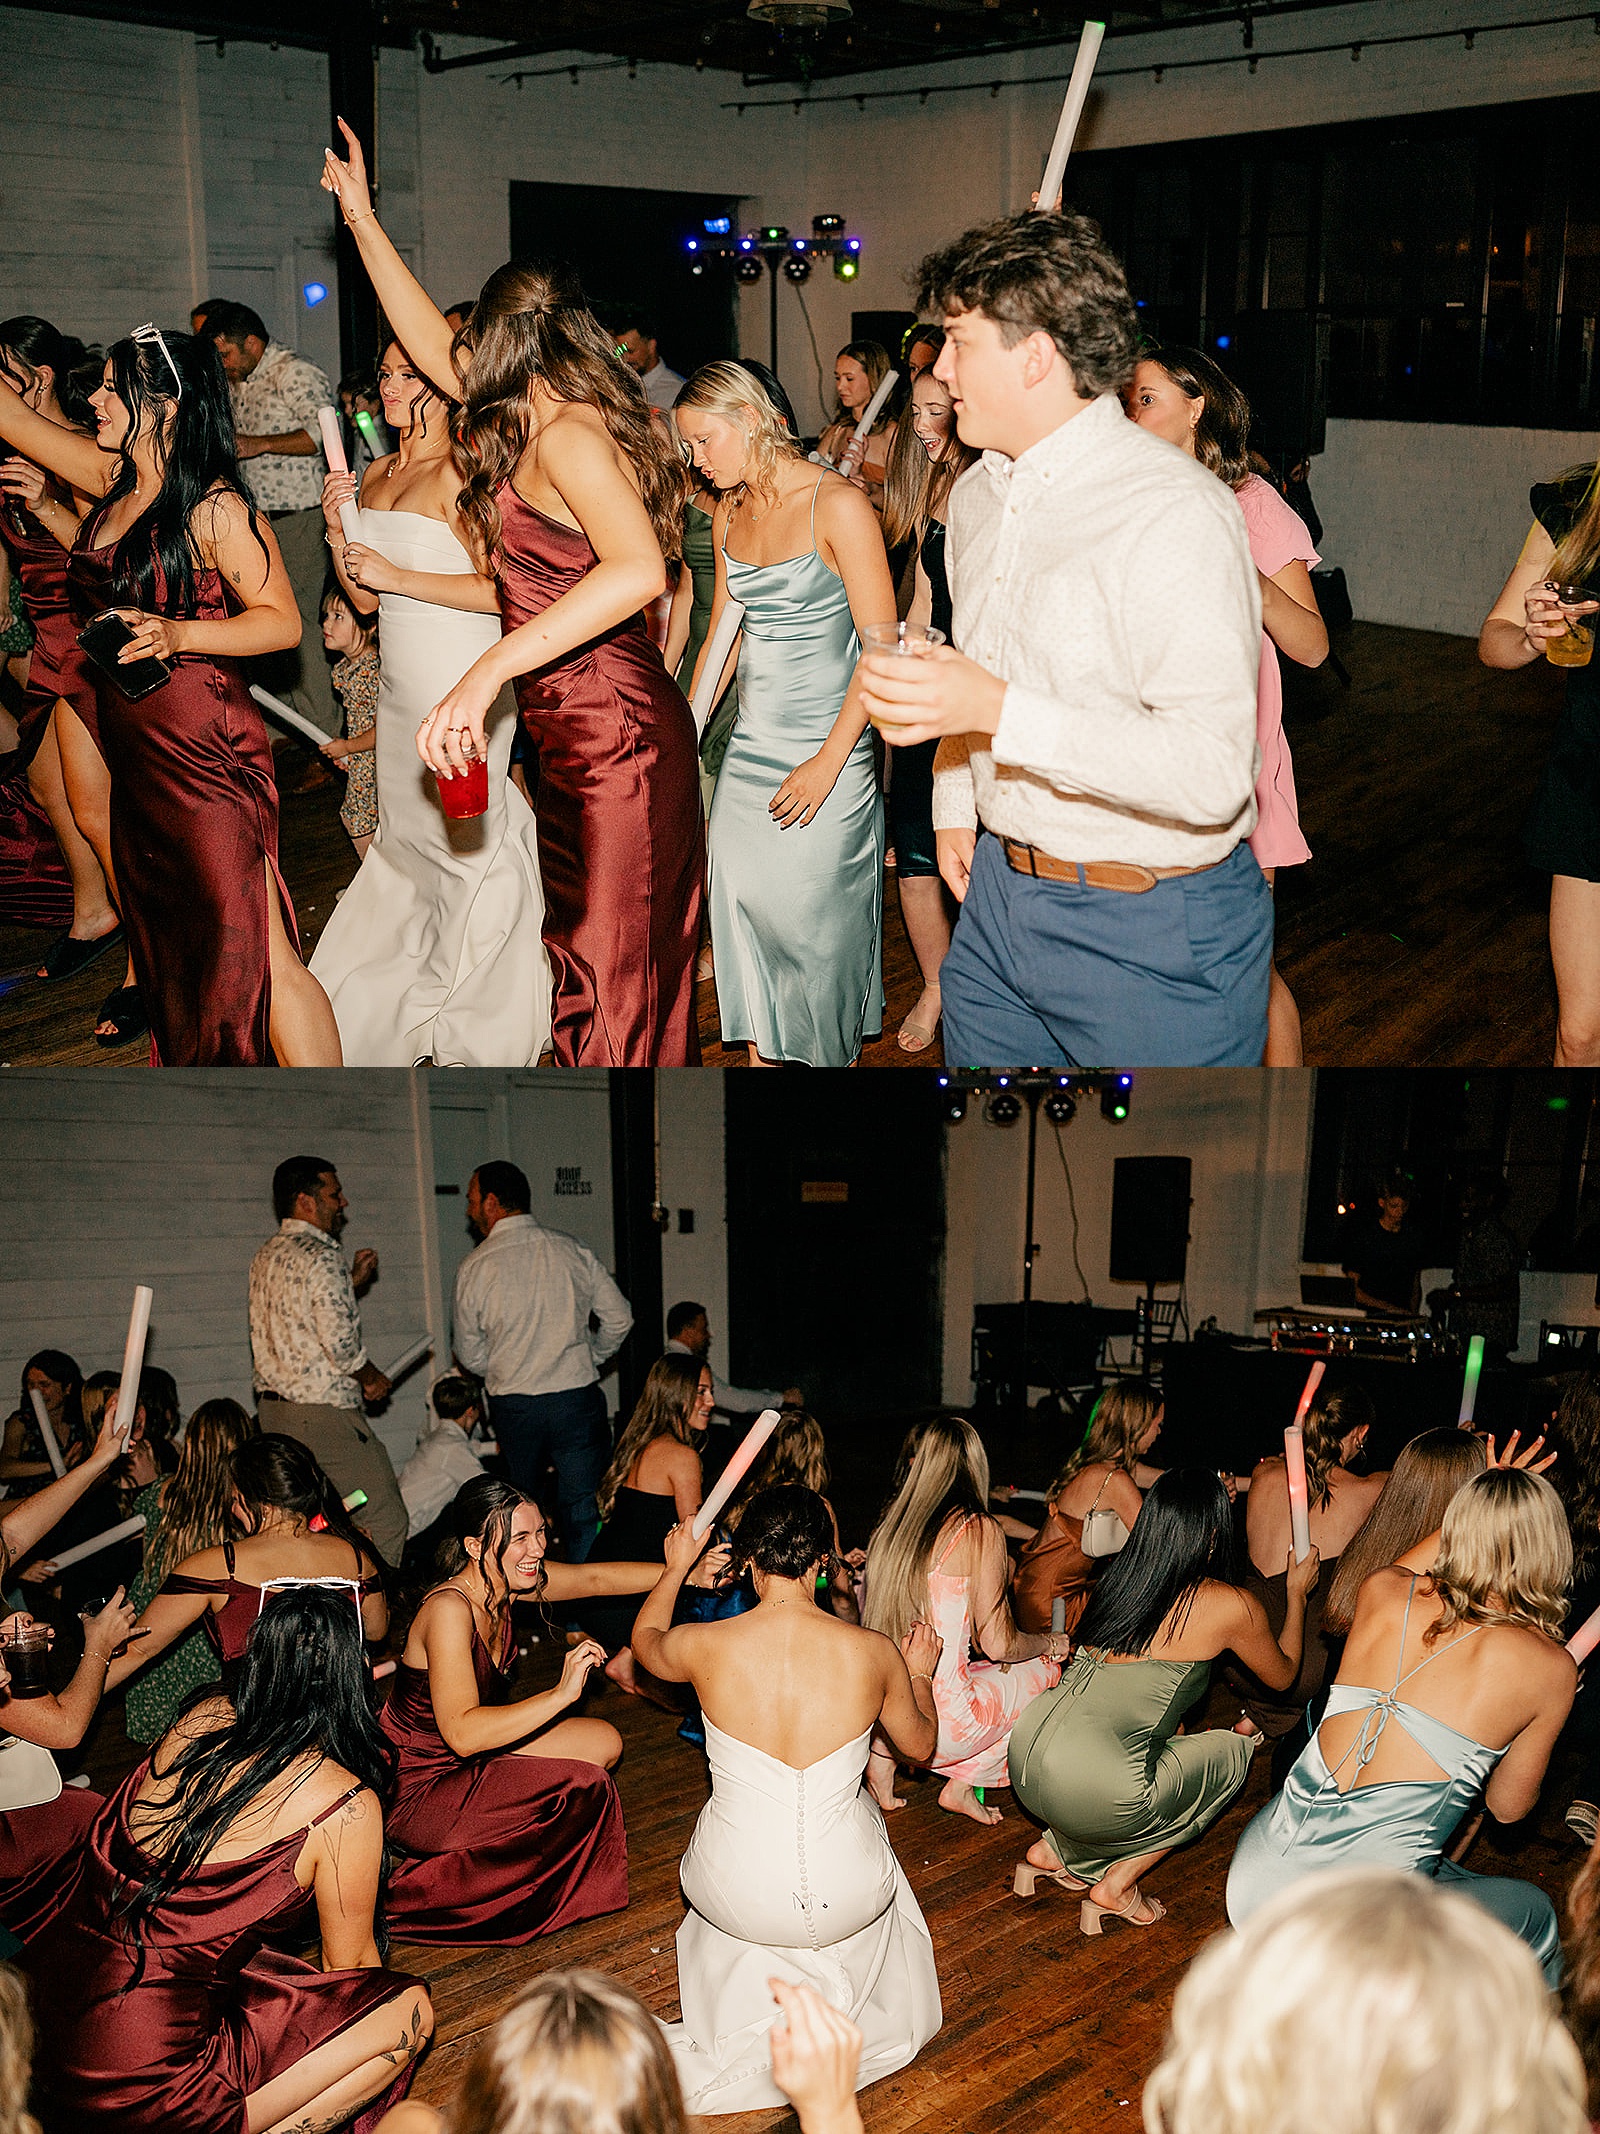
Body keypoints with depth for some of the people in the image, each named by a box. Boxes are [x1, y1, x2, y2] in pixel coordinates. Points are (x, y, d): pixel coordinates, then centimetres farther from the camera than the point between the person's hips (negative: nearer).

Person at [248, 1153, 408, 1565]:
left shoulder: (266, 1257, 13)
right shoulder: (321, 1257, -15)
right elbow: (340, 1342, -21)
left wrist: (353, 1281, 18)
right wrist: (373, 1378, -3)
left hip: (274, 1408, 10)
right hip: (326, 1412, -9)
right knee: (384, 1522, -6)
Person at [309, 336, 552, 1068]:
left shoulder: (462, 473, -12)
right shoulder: (377, 475, 13)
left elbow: (502, 589, -21)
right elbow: (364, 600, 15)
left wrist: (399, 575, -18)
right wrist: (338, 531, -1)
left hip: (462, 686, -8)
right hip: (400, 685, 8)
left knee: (469, 844, 0)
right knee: (406, 841, 15)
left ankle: (475, 1032, 16)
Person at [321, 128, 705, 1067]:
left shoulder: (568, 434, -16)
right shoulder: (555, 420, 12)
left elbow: (639, 570, -34)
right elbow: (436, 349, 27)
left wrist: (489, 672, -38)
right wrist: (362, 218, 32)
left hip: (616, 739, -10)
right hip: (581, 737, 10)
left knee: (611, 981, -3)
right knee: (589, 954, 17)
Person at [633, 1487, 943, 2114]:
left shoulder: (703, 1645, -13)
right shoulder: (875, 1653, -13)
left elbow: (645, 1638, 13)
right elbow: (920, 1745, 8)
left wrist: (677, 1568, 31)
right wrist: (918, 1673, 26)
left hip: (735, 1896, 0)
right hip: (847, 1898, 0)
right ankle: (828, 1986, 25)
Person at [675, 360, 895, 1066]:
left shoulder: (837, 505, -12)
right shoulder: (730, 513, 9)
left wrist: (828, 762, -18)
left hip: (826, 747, -6)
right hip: (750, 744, 6)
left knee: (814, 922, -1)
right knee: (743, 910, 5)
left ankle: (831, 1054, 17)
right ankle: (761, 1056, 16)